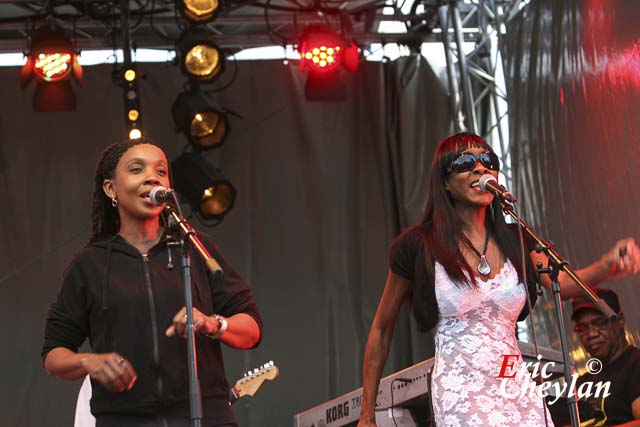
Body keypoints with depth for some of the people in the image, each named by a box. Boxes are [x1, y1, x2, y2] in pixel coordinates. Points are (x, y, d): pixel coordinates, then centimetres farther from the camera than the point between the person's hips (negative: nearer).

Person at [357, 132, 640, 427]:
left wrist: (607, 265, -30)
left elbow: (562, 282, -7)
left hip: (517, 389, 5)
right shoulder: (417, 247, -1)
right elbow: (381, 329, 6)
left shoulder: (514, 241, 12)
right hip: (460, 392, -5)